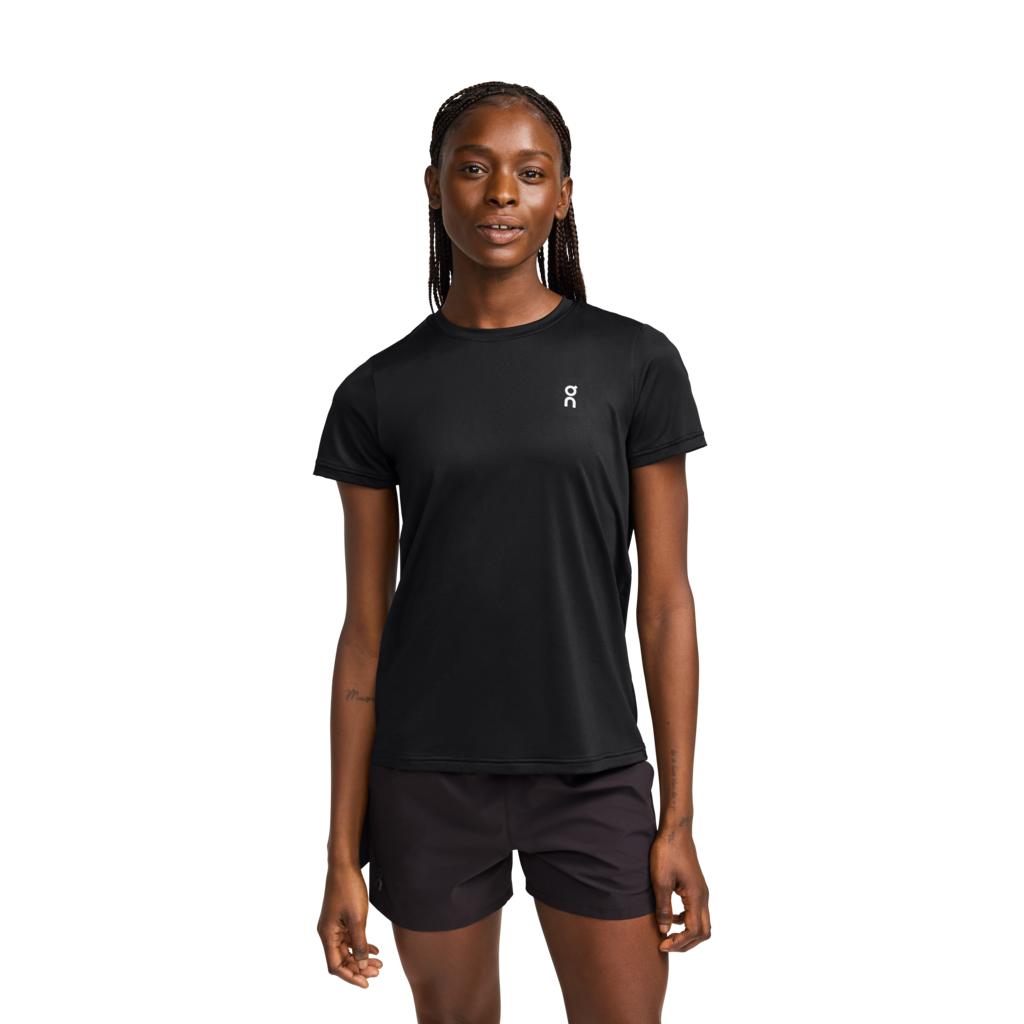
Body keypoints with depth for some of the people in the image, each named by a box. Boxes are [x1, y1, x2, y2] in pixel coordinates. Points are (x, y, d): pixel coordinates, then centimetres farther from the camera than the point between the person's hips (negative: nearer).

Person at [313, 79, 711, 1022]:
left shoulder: (637, 364, -2)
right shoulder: (379, 393, 0)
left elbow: (665, 602, -1)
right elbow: (364, 630, 2)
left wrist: (680, 818, -3)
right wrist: (343, 855, 1)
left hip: (594, 770, 0)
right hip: (427, 782, 1)